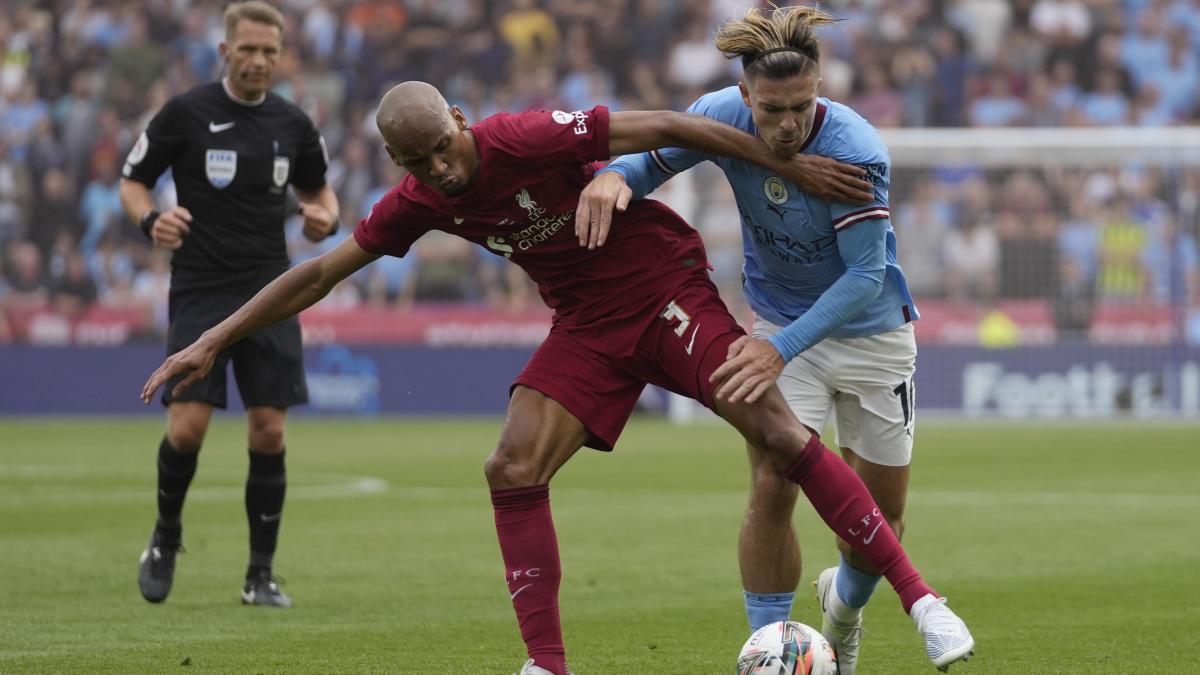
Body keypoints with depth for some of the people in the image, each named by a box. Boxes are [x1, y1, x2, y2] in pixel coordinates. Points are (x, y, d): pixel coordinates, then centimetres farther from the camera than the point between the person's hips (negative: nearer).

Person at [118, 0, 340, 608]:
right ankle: (166, 536, 17)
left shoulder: (293, 125, 5)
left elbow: (318, 189, 21)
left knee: (269, 431, -3)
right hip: (200, 291, -3)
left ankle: (260, 575, 7)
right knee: (187, 426, -12)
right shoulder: (186, 113, -5)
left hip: (269, 294, 3)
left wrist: (326, 218, -3)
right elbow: (132, 182, 2)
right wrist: (150, 220, -19)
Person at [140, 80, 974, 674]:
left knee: (778, 431, -16)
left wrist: (789, 166, -22)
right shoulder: (419, 203, -6)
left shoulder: (527, 139, -25)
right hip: (588, 325, 6)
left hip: (669, 289, -6)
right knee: (513, 470, -10)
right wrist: (212, 342, 1)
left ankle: (918, 597, -14)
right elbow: (320, 272, 3)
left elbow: (665, 128, -22)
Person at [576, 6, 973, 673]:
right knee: (772, 488, -15)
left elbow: (865, 275, -30)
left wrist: (783, 348, -40)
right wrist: (614, 176, -29)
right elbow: (653, 159, -4)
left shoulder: (858, 151, -32)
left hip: (873, 331, -2)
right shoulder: (722, 116, -20)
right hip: (779, 323, 2)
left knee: (882, 517, 9)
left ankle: (844, 606, 42)